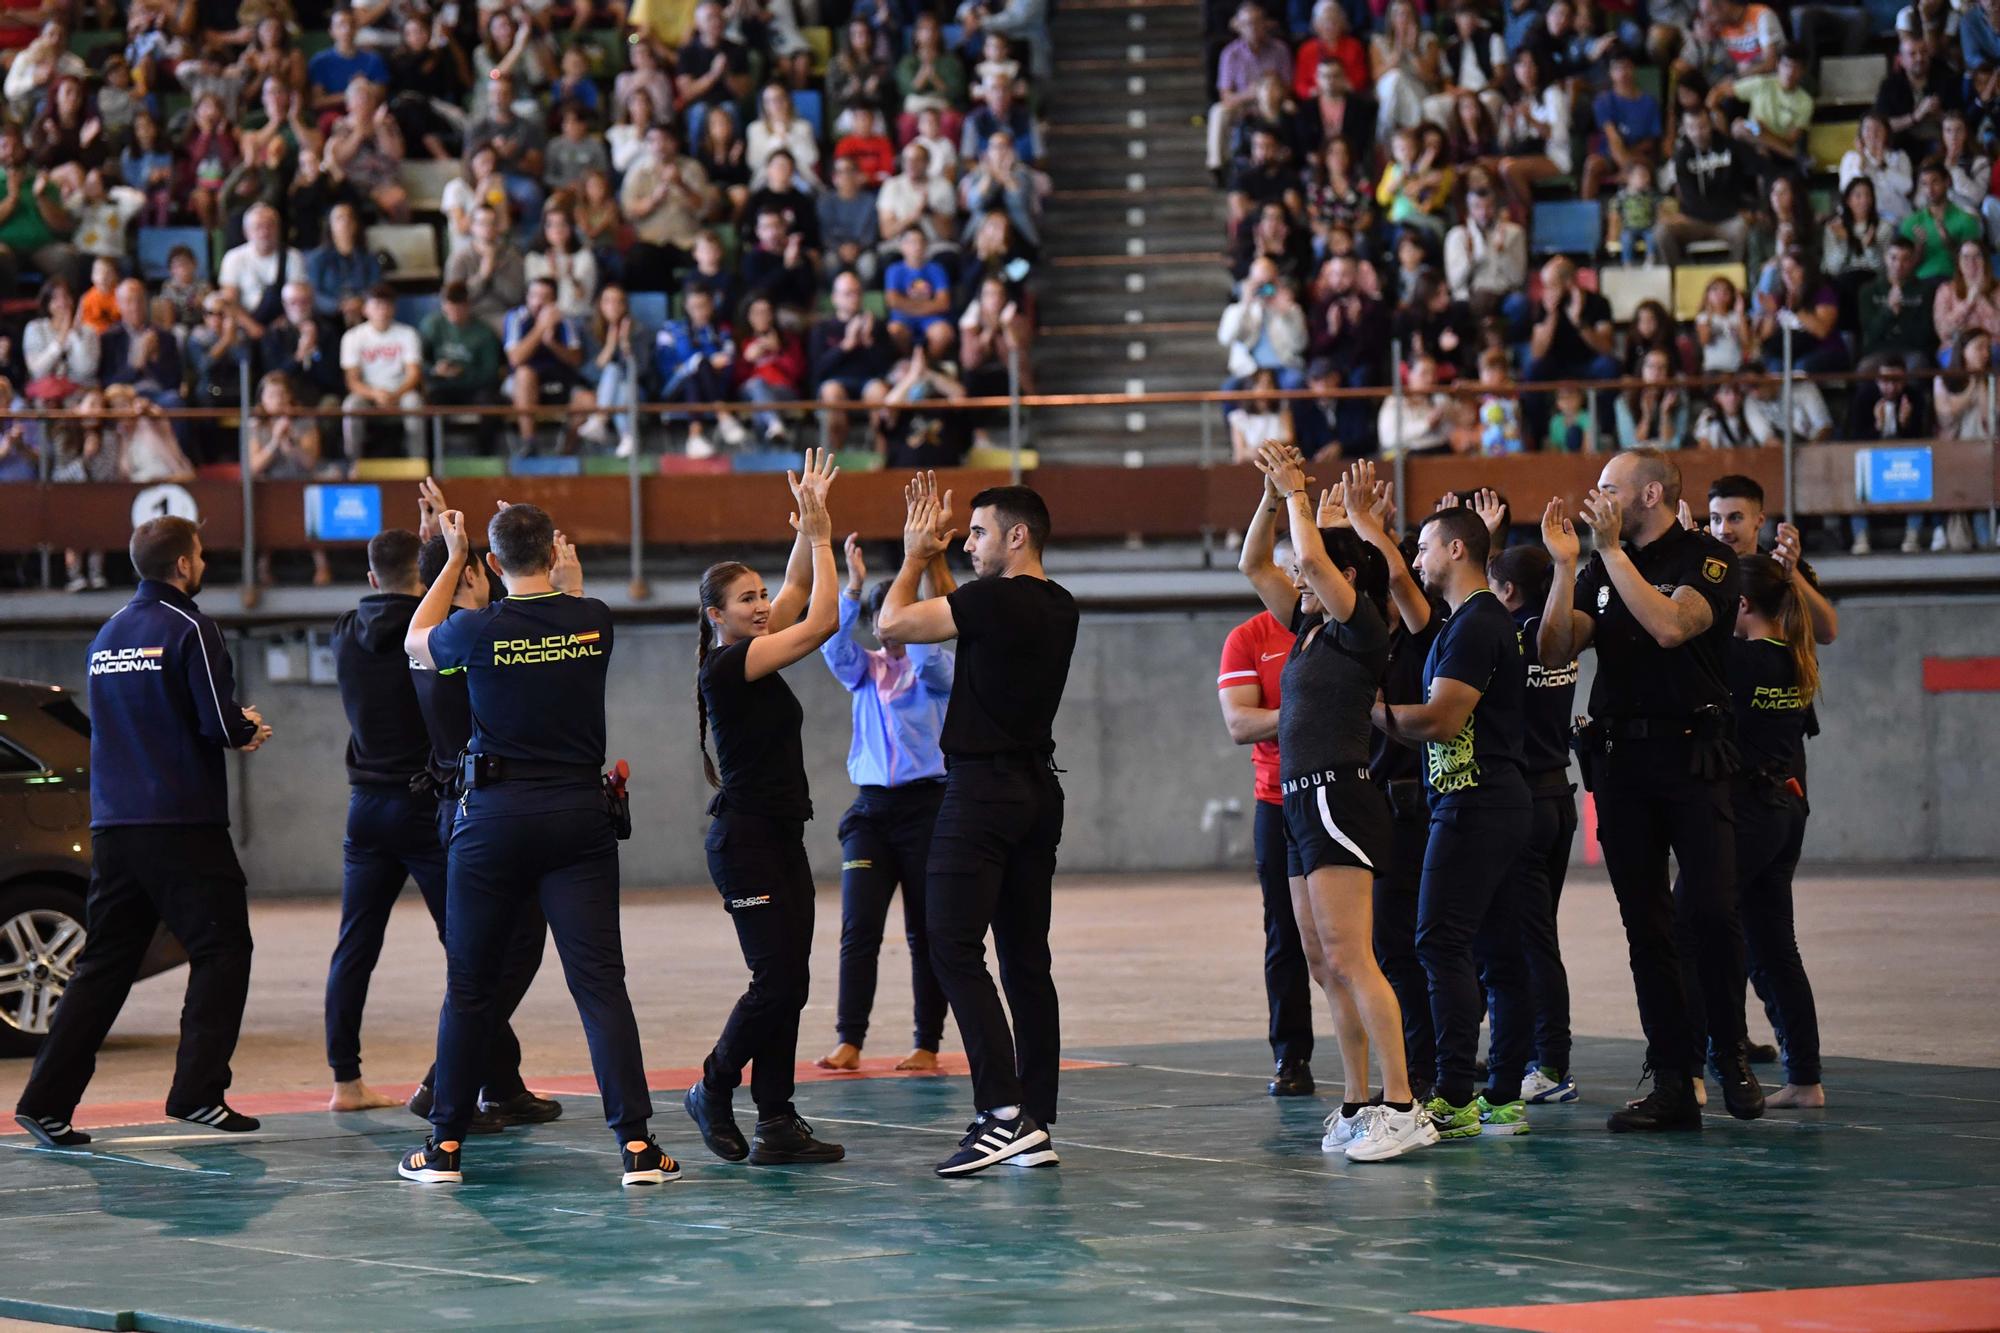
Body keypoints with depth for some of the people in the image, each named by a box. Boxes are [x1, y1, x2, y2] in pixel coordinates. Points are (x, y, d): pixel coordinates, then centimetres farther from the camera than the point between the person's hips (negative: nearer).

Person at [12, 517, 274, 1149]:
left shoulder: (108, 635, 15)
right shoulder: (189, 629, -9)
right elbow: (219, 723, -15)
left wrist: (235, 728, 20)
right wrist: (248, 731, 8)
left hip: (113, 829, 7)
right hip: (183, 826, -7)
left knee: (104, 964, 9)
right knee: (221, 953, 2)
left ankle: (47, 1101, 3)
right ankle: (198, 1092, -7)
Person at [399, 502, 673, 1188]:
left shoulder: (480, 631, -8)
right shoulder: (594, 620, -1)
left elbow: (416, 641, 15)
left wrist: (455, 558, 22)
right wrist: (568, 571, 36)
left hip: (494, 816, -1)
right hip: (580, 815, 1)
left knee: (471, 984, 9)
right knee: (600, 979, -2)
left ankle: (444, 1145, 13)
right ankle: (636, 1143, -9)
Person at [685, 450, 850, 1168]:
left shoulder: (751, 654, 11)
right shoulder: (725, 666, -15)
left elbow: (798, 591, 17)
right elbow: (822, 622, -18)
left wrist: (812, 525, 5)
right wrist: (818, 534, -13)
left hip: (781, 838, 9)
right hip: (745, 839, -9)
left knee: (789, 982, 5)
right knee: (777, 981, -9)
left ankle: (777, 1125, 4)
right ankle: (714, 1090, 11)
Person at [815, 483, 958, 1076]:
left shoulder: (937, 670, 3)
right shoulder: (866, 671, 12)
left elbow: (923, 648, -20)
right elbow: (834, 645, -8)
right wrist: (853, 585, -24)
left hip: (926, 805, -3)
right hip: (872, 807, 3)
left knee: (926, 932, 0)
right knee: (859, 929, -7)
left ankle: (928, 1045, 4)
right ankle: (849, 1043, -10)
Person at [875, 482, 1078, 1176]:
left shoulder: (996, 600, -14)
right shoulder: (1059, 606, 12)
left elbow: (893, 622, -6)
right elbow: (956, 619, 27)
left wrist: (915, 557, 8)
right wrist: (934, 562, 23)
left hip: (982, 791, -9)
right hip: (1038, 792, 9)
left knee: (954, 948, -10)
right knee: (1026, 959, 8)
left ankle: (1002, 1111, -21)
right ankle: (1037, 1128, 8)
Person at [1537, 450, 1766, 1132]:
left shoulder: (1709, 559, -1)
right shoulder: (1601, 570, 14)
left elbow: (1671, 626, -20)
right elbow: (1554, 651, 3)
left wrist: (1611, 550, -16)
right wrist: (1564, 565, -7)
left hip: (1693, 754, -5)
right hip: (1620, 760, 5)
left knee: (1712, 911, -13)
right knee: (1646, 923, 3)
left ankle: (1730, 1055, 7)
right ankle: (1672, 1085, 5)